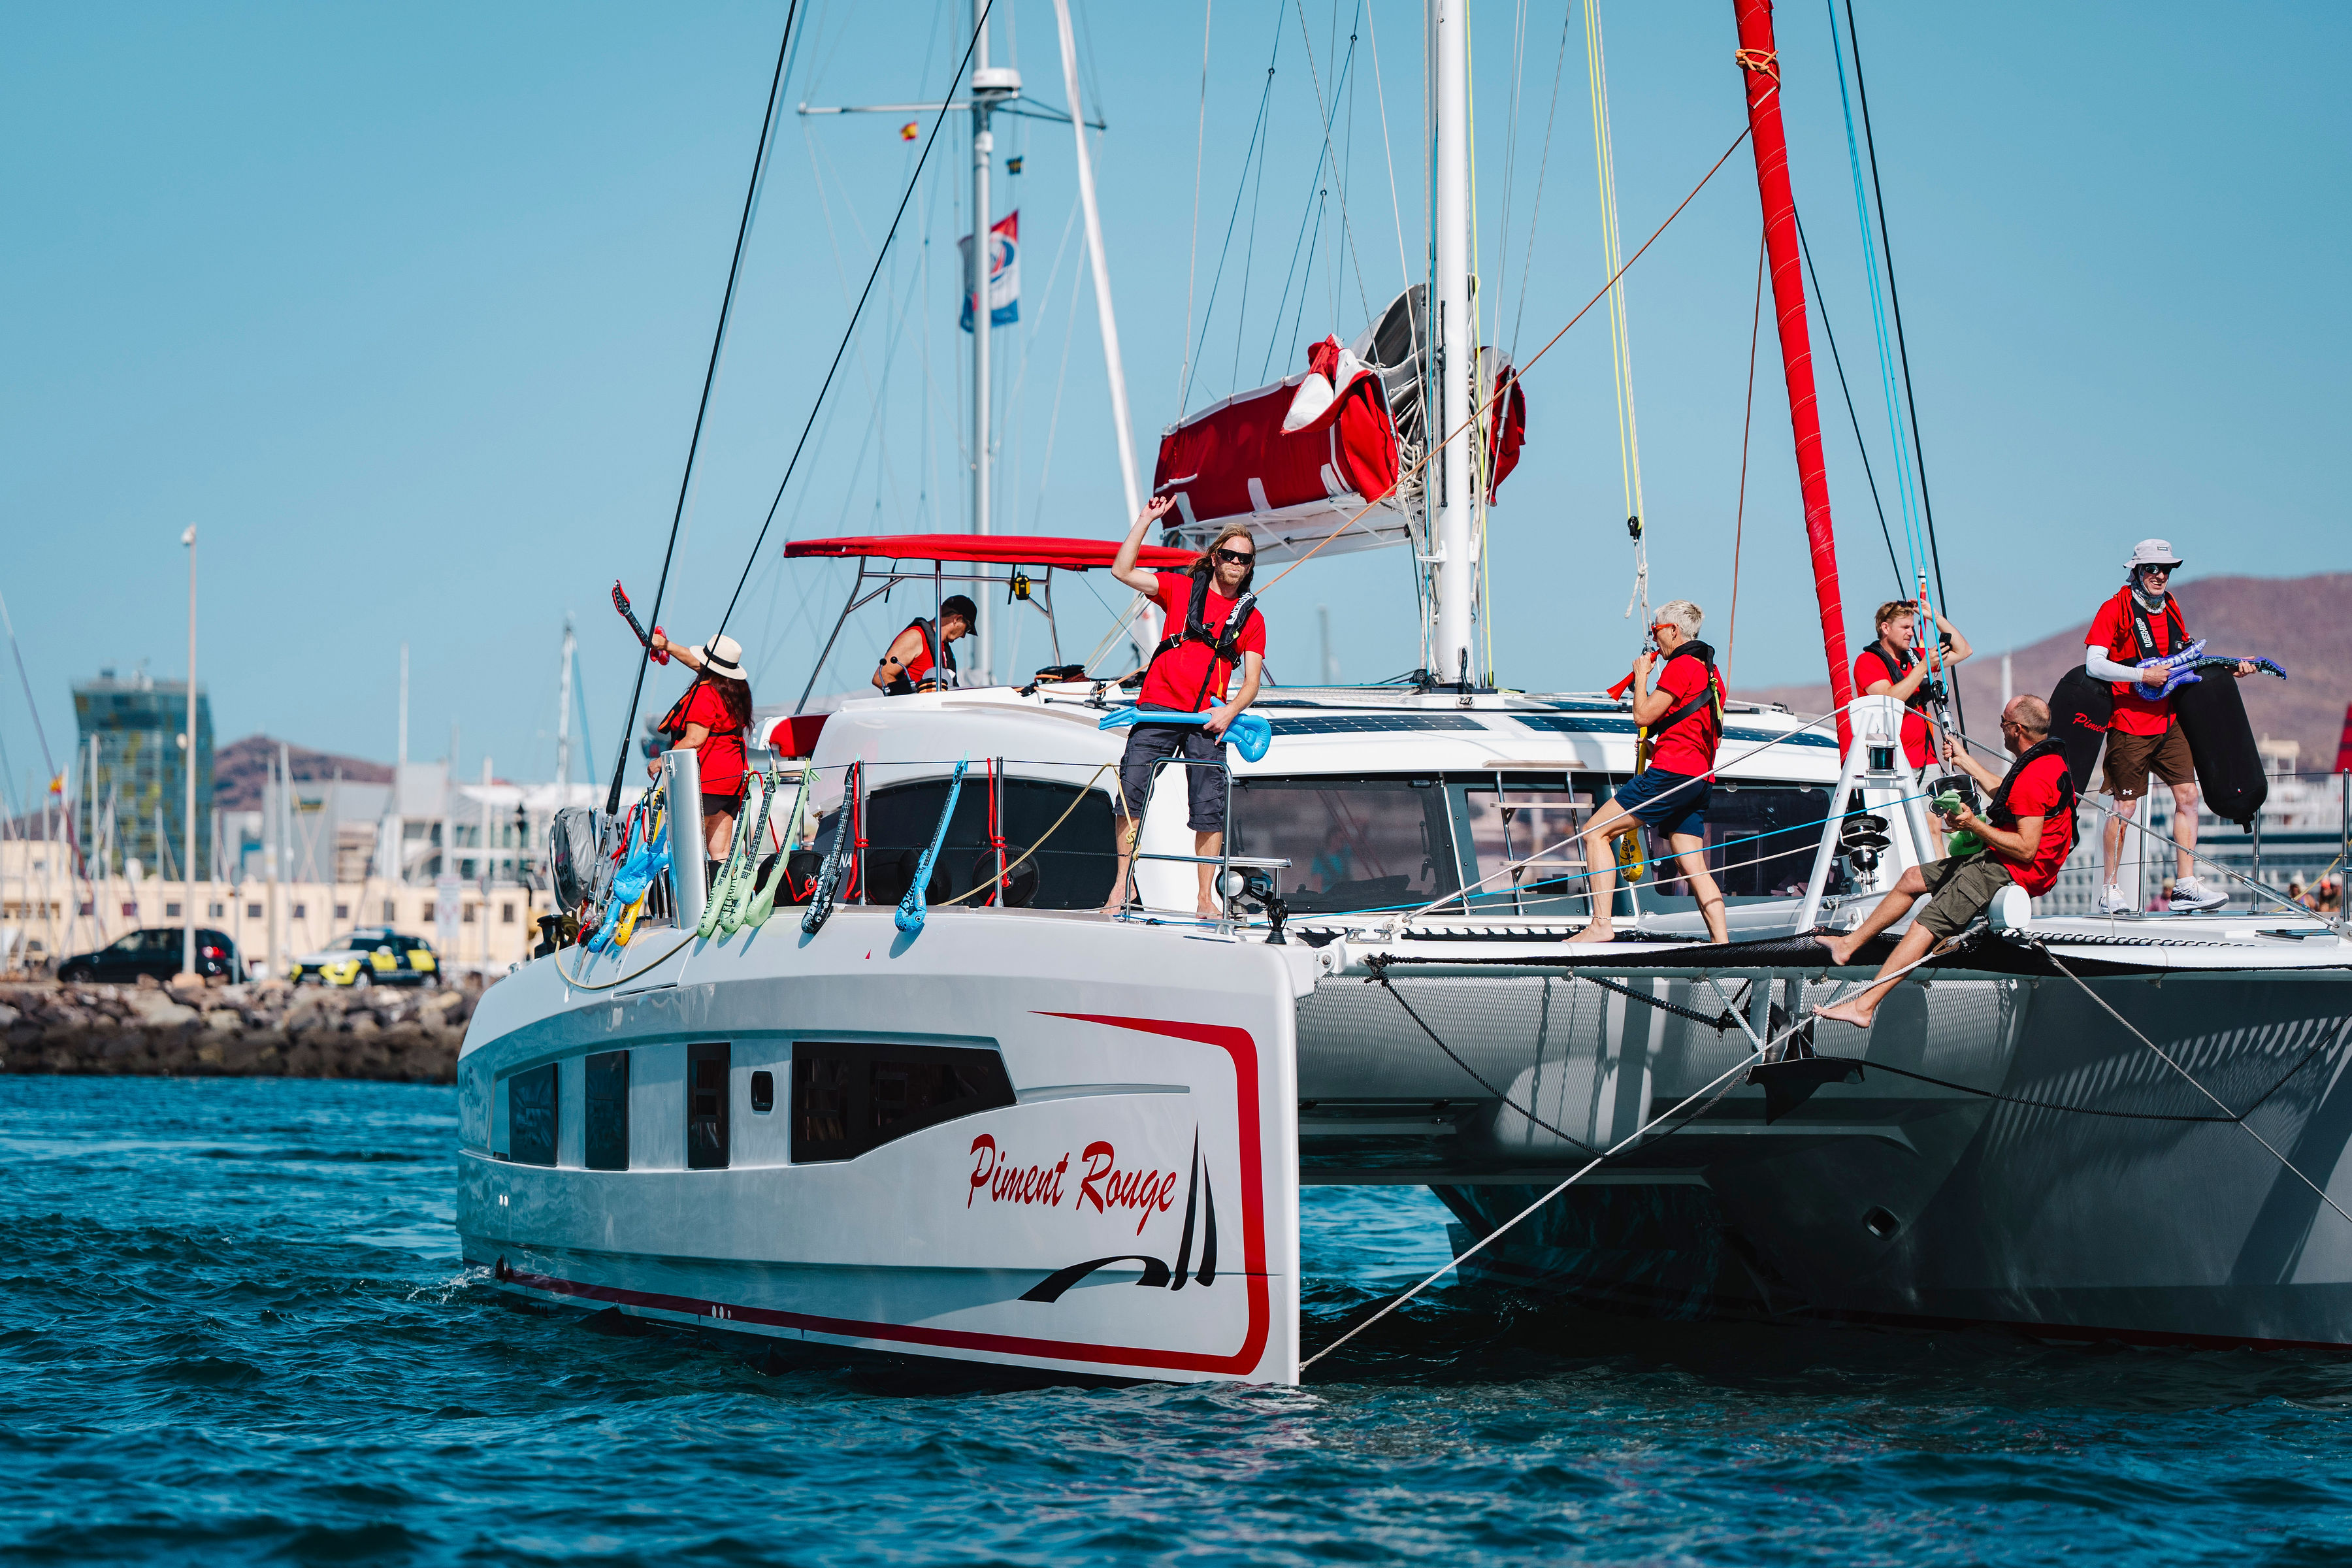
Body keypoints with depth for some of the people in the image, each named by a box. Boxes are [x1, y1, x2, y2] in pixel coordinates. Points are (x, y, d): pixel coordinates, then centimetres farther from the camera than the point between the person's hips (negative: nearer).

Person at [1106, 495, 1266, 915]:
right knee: (1131, 792, -11)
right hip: (1158, 708, -1)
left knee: (1210, 810, -5)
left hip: (1206, 720, 1)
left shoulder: (1251, 618, 13)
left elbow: (1251, 683, 8)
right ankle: (1122, 885, -5)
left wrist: (1230, 711, -12)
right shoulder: (1181, 588, 11)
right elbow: (1122, 571, 2)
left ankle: (1206, 899, 2)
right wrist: (1146, 520, -2)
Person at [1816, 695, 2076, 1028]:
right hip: (2001, 861, 11)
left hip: (2012, 871, -11)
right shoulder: (2051, 757, 10)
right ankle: (1848, 944, 29)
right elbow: (2004, 792, 31)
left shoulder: (2034, 777, -24)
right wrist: (1964, 760, 37)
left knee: (1928, 922, -20)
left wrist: (1974, 825, -23)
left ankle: (1863, 1006, -27)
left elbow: (2026, 849, -27)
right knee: (1913, 878, 19)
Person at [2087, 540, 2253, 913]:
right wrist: (2144, 676, -23)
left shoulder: (2171, 609, 11)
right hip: (2129, 725, -7)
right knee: (2124, 806, -4)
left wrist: (2230, 669, 9)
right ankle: (2108, 891, 6)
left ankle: (2186, 885, 2)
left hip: (2168, 723, 7)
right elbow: (2094, 664, -18)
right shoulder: (2116, 609, -10)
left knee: (2187, 795, -1)